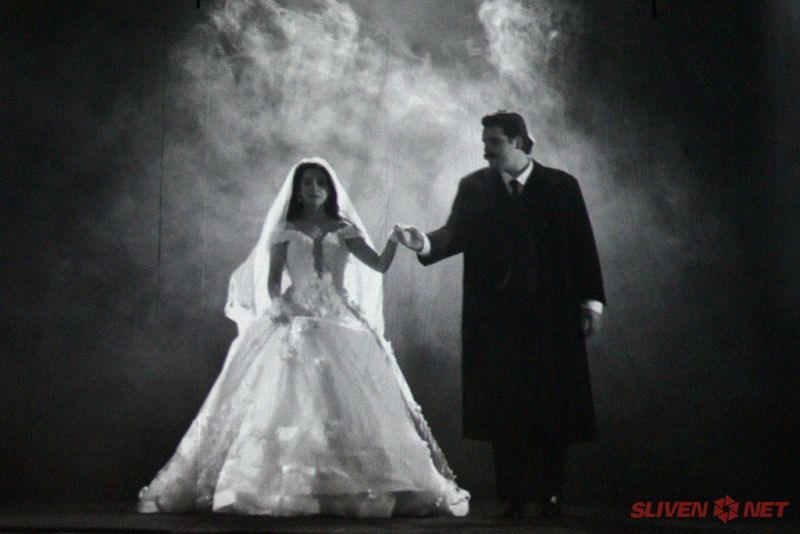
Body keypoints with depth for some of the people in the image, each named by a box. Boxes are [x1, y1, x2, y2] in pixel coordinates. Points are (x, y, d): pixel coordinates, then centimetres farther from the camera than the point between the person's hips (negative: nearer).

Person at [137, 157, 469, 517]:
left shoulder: (343, 229, 10)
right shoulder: (286, 230, 9)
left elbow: (379, 265, 0)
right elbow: (271, 281, 7)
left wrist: (393, 241, -18)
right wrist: (278, 306, -12)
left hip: (340, 323, 1)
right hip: (294, 323, -1)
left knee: (348, 403, -8)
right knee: (289, 404, -11)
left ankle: (349, 487, -5)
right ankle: (286, 487, -9)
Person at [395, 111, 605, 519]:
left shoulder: (560, 186, 4)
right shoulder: (474, 187, 6)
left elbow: (582, 245, 4)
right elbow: (456, 232, -6)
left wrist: (591, 301, 0)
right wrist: (425, 243, -27)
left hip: (552, 317, -1)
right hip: (496, 318, 1)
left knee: (553, 406, 3)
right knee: (502, 408, 2)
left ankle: (550, 493, 15)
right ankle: (512, 496, 11)